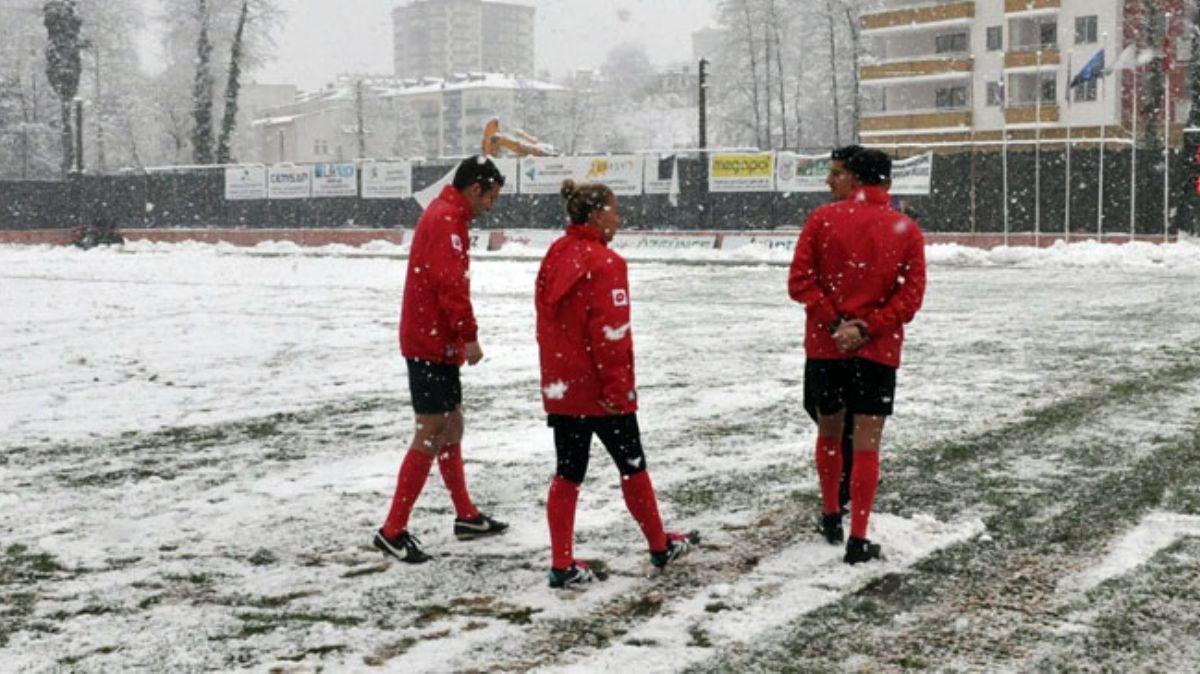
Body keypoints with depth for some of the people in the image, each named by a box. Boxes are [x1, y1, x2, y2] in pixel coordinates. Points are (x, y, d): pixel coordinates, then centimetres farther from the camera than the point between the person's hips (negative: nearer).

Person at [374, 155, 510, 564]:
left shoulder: (444, 215, 18)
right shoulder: (448, 220, -15)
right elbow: (450, 284, -23)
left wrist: (459, 337, 17)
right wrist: (469, 336, -17)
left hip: (434, 341, 11)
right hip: (432, 344, -11)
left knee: (451, 428, 17)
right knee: (431, 434, -7)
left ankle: (466, 517, 29)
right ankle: (393, 530, -4)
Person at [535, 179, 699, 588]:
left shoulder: (555, 256, 8)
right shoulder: (604, 263, -16)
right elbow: (611, 333, -19)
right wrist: (618, 387, -14)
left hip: (560, 386, 7)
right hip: (600, 391, -7)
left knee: (568, 472, 9)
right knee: (632, 465, 10)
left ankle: (562, 565, 9)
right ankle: (660, 546, 27)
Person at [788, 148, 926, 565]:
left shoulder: (822, 219, -1)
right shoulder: (907, 230, 0)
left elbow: (801, 282, -7)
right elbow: (911, 295, -7)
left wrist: (836, 323, -8)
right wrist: (866, 328, -11)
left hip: (824, 345, 1)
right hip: (878, 351, -1)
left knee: (829, 432, 19)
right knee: (867, 443, 1)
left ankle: (831, 517, 34)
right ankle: (858, 541, 0)